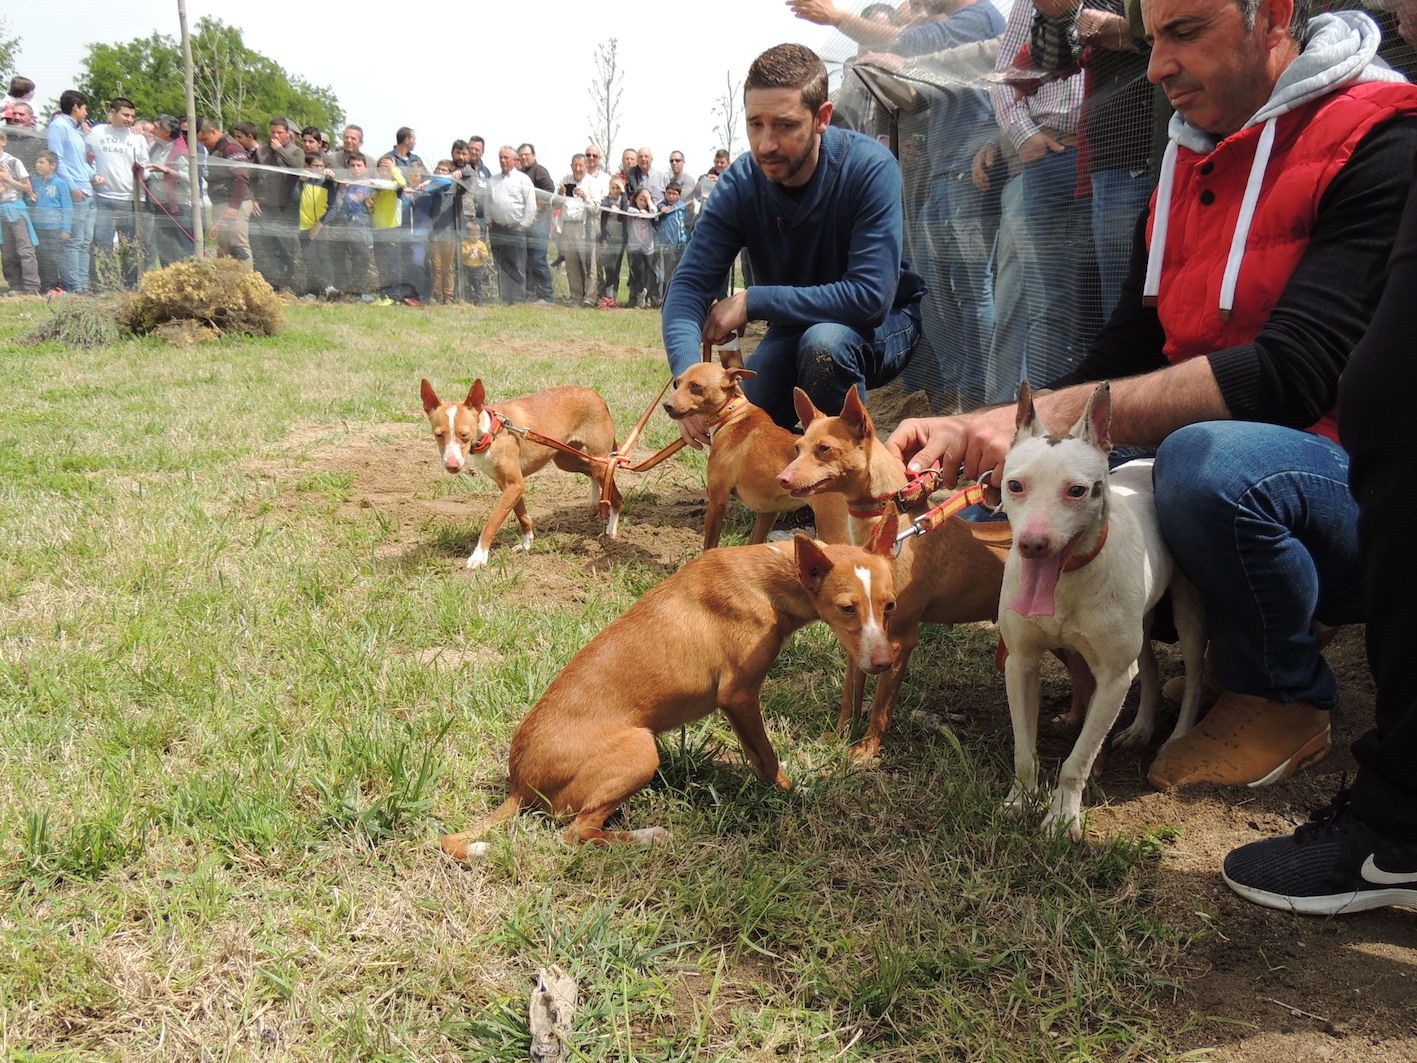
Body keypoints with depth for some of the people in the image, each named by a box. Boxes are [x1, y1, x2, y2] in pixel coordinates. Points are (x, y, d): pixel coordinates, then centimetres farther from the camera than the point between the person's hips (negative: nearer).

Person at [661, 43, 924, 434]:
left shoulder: (870, 168, -27)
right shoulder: (739, 184, -15)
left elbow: (870, 298, -33)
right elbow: (690, 284, -20)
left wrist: (752, 301, -30)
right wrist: (688, 376, -40)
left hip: (886, 325, -4)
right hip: (795, 330, 4)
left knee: (824, 342, -35)